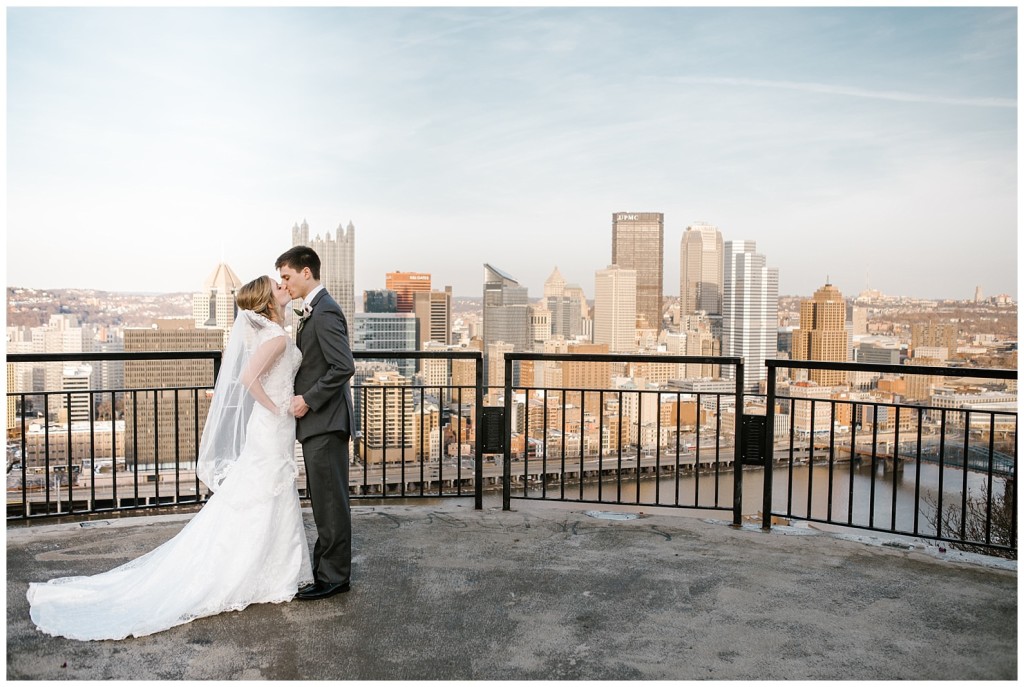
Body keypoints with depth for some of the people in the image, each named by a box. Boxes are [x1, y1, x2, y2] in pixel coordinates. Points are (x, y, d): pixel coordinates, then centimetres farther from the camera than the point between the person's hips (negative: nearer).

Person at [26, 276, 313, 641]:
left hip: (270, 427, 9)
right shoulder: (276, 335, -19)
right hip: (272, 428, -9)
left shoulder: (266, 331, 10)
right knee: (261, 507, 0)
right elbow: (248, 377, -30)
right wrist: (276, 407, -18)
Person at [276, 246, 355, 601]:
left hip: (325, 422, -10)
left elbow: (344, 367, -23)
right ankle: (327, 567, 27)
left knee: (330, 501, -1)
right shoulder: (314, 310, 15)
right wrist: (303, 398, 10)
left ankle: (334, 576, 9)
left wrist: (308, 400, -18)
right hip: (317, 421, 10)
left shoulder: (325, 312, -16)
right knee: (325, 500, 16)